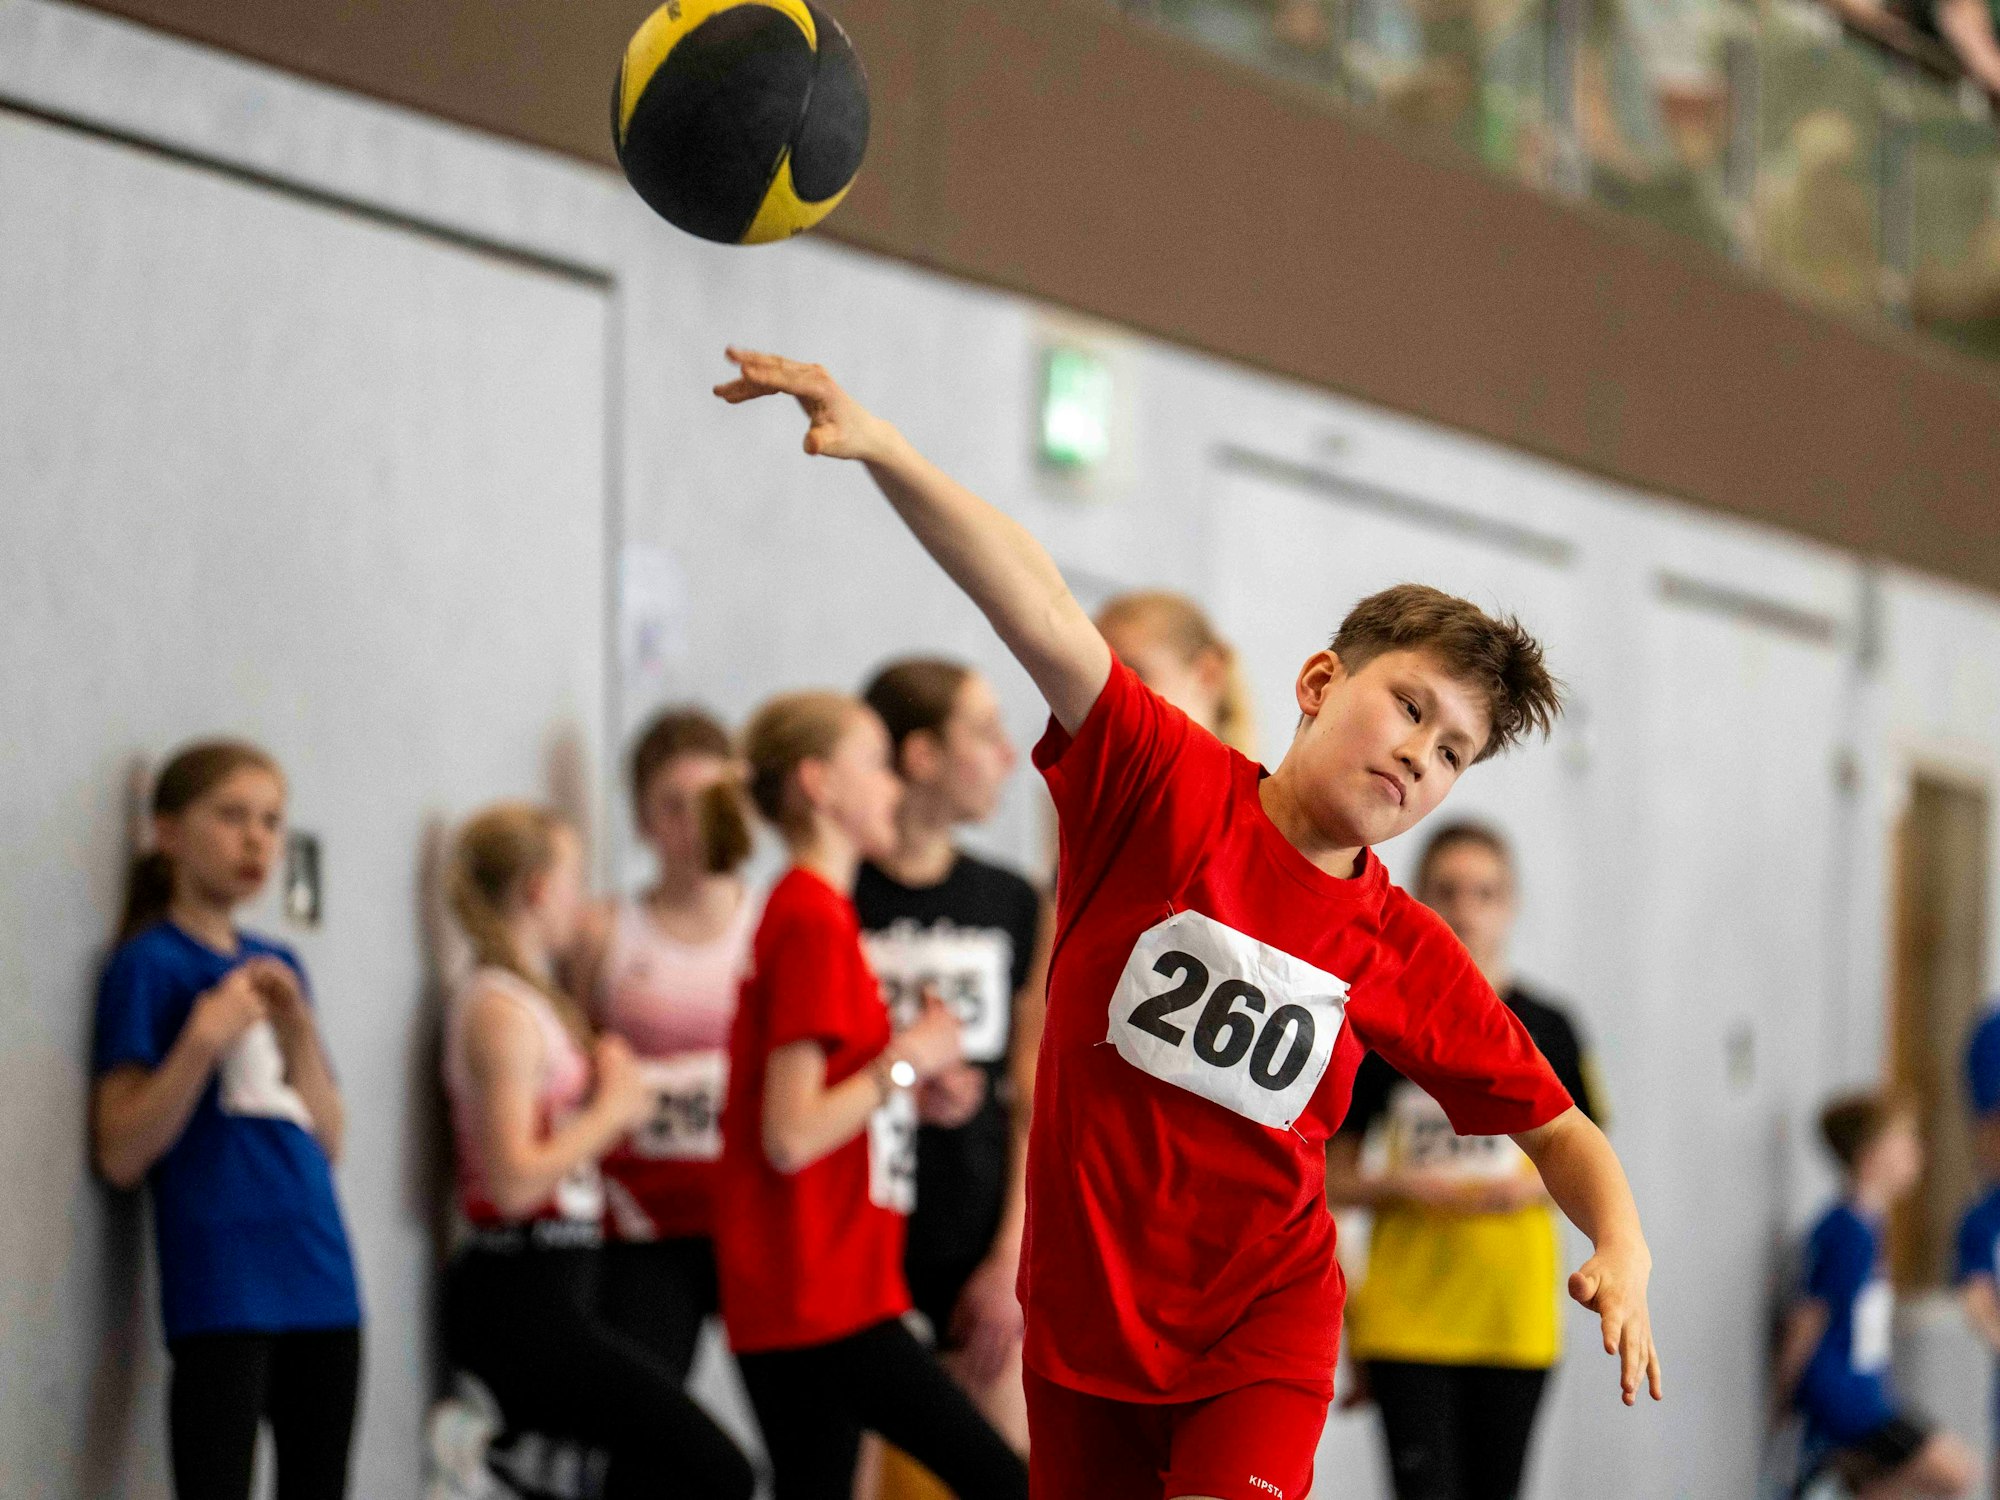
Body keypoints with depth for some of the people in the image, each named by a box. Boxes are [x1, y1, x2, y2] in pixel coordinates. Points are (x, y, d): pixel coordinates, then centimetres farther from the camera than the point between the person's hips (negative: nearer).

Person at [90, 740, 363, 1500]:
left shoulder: (279, 967, 16)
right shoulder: (150, 965, -2)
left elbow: (326, 1144, 14)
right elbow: (120, 1155, -8)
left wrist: (299, 1032, -1)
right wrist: (204, 1042, -19)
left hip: (317, 1278, 7)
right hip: (221, 1286, -7)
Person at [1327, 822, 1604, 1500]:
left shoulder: (1545, 1031, 5)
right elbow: (1332, 1179, 5)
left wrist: (1536, 1186, -11)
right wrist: (1401, 1185, -14)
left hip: (1514, 1313, 2)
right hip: (1408, 1311, -2)